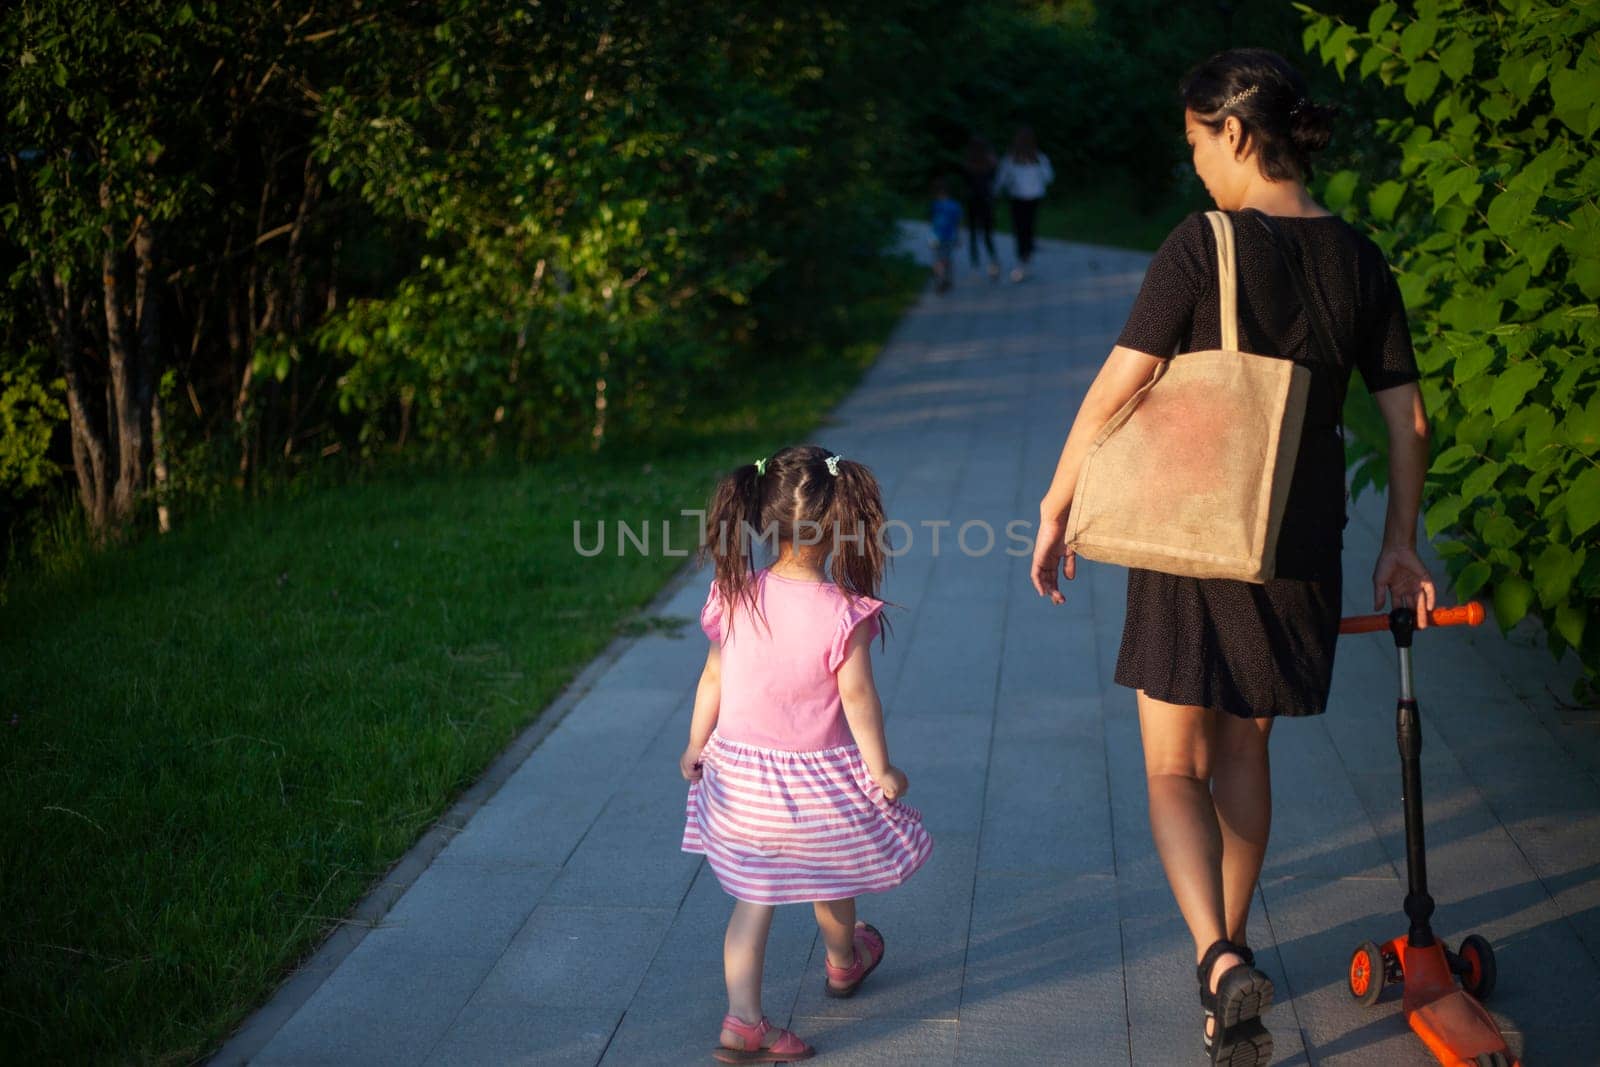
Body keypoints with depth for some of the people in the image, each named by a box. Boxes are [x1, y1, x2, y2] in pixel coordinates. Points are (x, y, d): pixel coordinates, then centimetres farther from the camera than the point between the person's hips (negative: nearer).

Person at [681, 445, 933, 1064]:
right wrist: (881, 768, -2)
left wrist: (695, 747, 13)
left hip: (740, 770, 3)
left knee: (754, 898, 11)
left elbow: (712, 679, -1)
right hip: (820, 779, -2)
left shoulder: (736, 598, -10)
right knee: (831, 880, 24)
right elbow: (858, 698, -16)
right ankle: (844, 962, 50)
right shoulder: (843, 615, -22)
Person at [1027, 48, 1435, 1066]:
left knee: (1175, 770, 6)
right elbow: (1409, 420, 6)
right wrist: (1400, 545, 17)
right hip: (1302, 550, 5)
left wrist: (1056, 512, -4)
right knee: (1243, 754, 21)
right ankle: (1230, 948, 34)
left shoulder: (1204, 244, -13)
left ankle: (1223, 963, -14)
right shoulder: (1359, 259, 2)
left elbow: (1114, 391, -15)